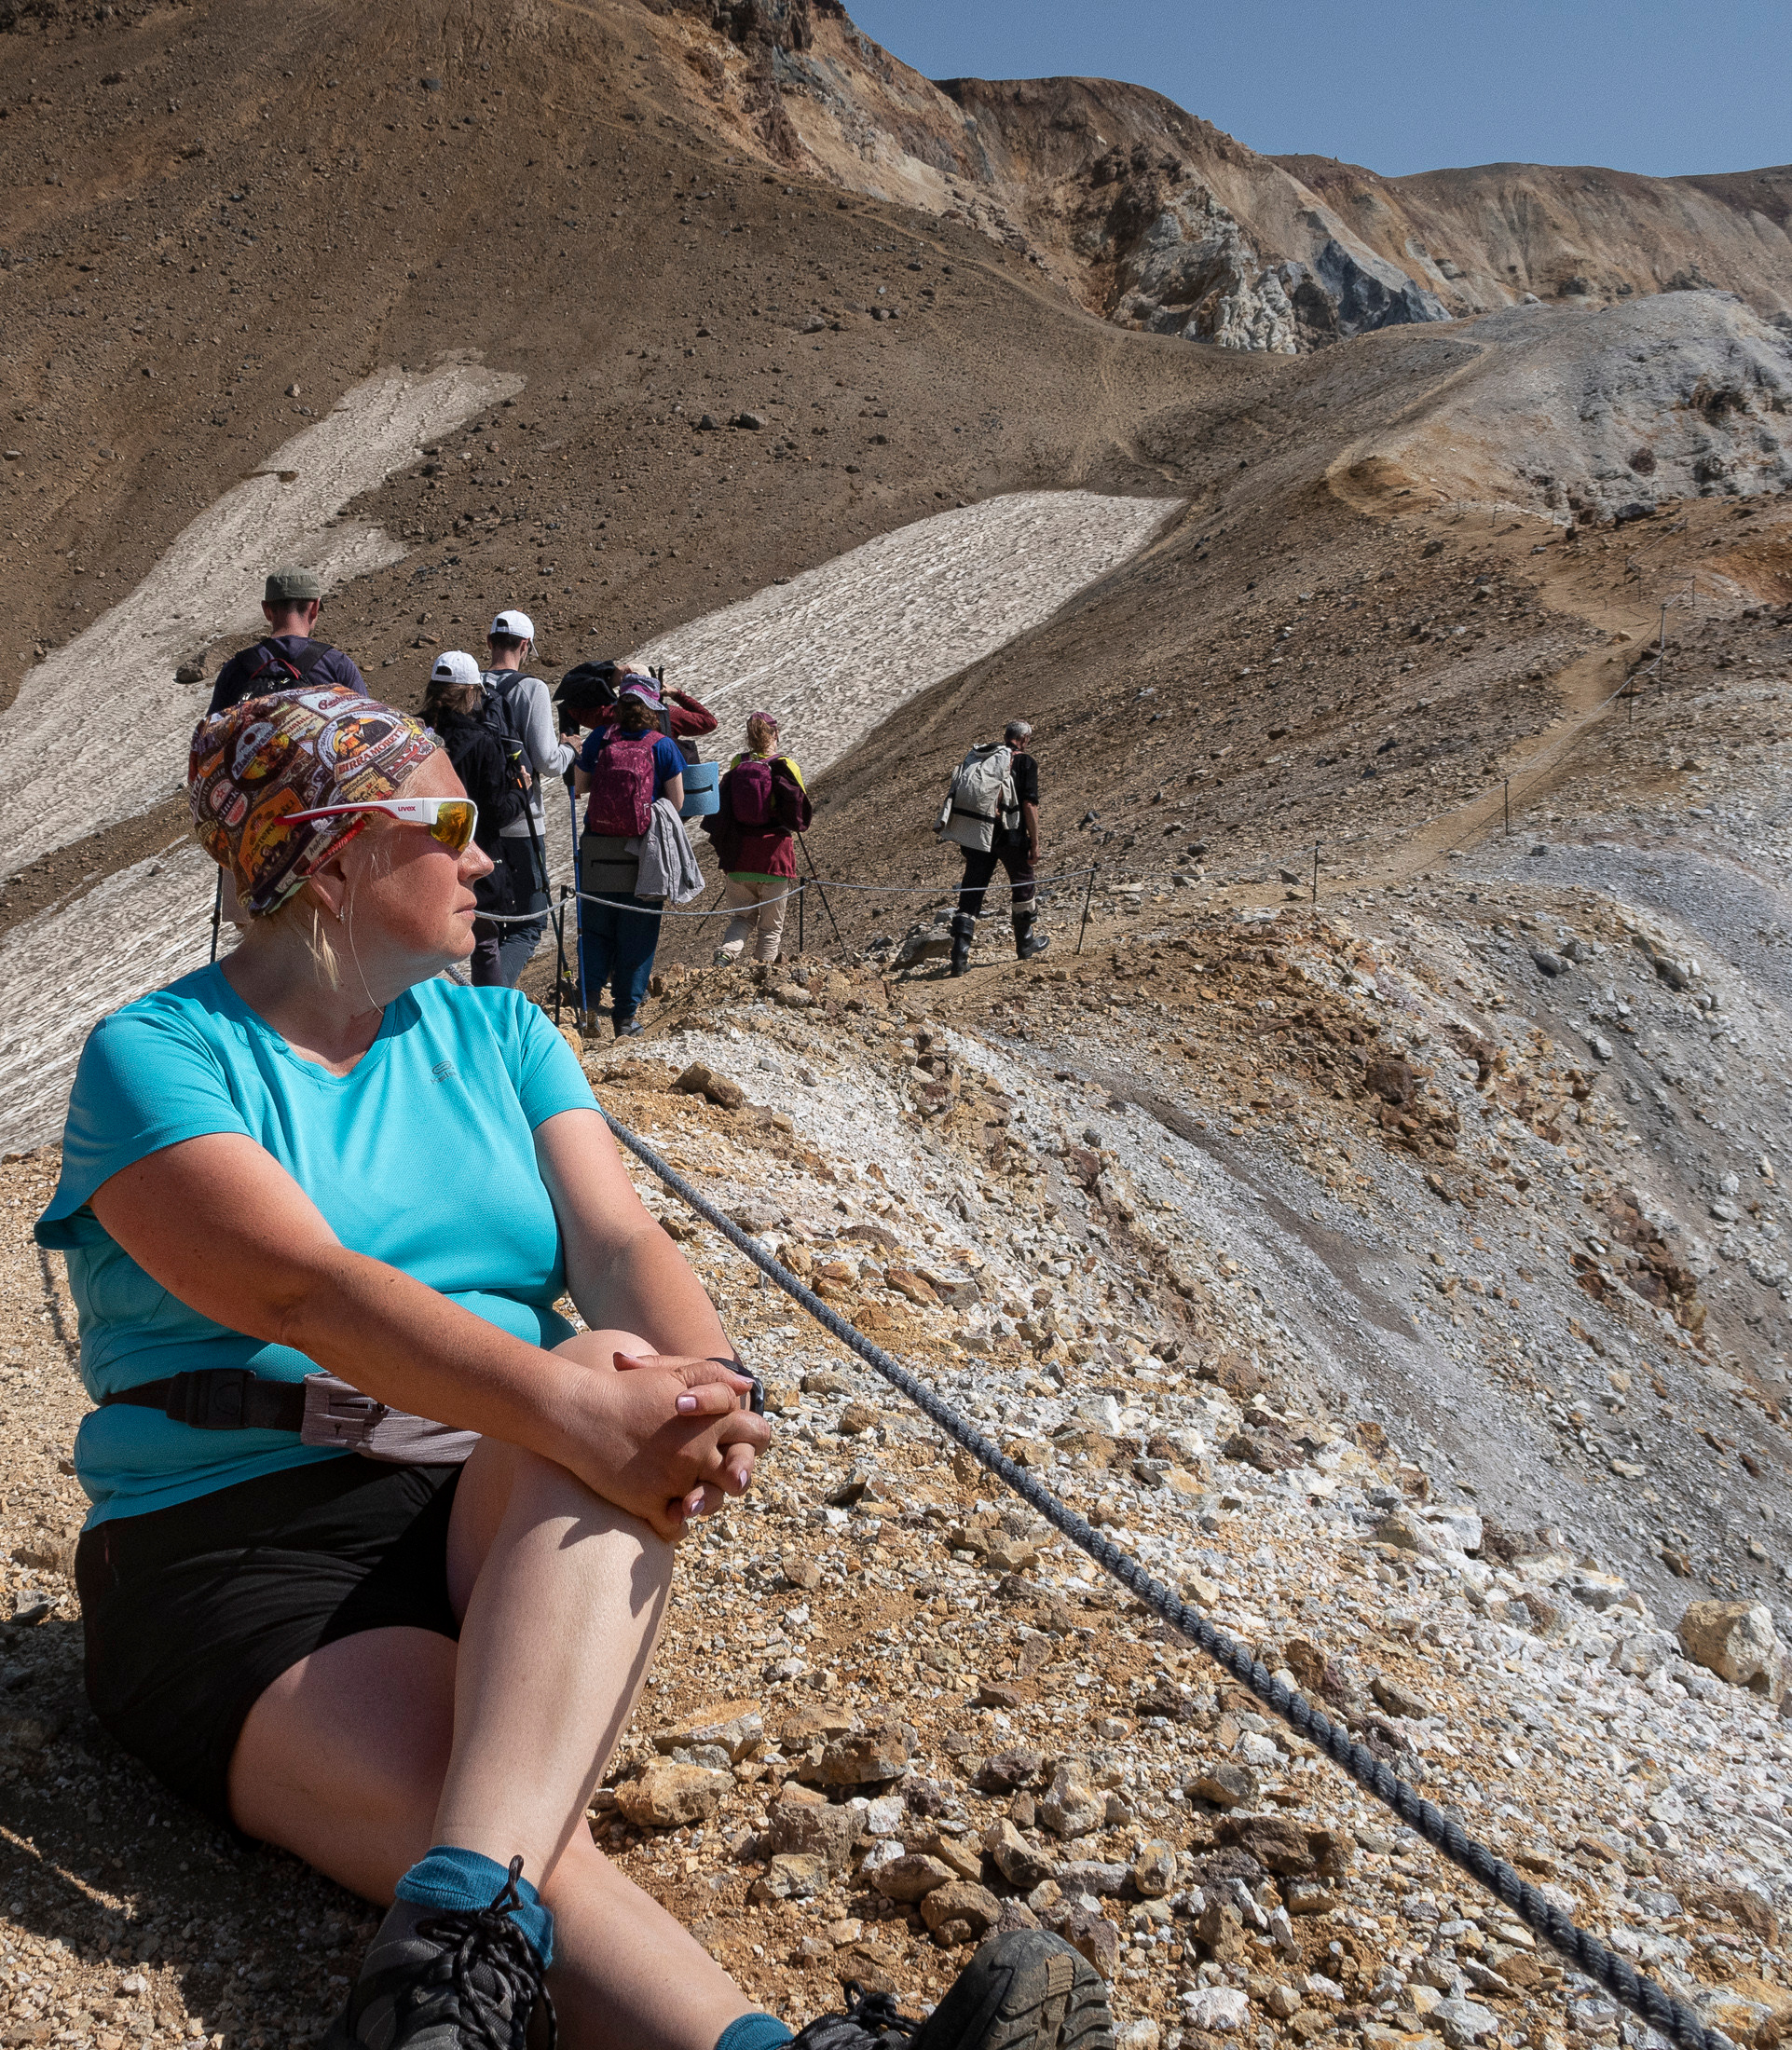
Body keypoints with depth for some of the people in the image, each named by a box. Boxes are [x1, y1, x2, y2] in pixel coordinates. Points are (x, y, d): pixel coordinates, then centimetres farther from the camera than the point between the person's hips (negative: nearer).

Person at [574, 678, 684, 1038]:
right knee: (637, 934, 7)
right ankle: (626, 1015, 10)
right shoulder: (663, 746, -6)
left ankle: (587, 1002, 8)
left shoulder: (598, 740, -1)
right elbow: (676, 802, -2)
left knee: (595, 929, 14)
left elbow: (579, 787, 8)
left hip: (598, 849, 2)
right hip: (643, 853, -2)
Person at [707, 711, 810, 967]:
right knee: (771, 926, 8)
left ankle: (724, 955, -12)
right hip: (775, 855, -3)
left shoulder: (736, 766, 2)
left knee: (743, 917, 14)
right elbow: (802, 816, -3)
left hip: (738, 855, 3)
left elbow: (719, 812, 5)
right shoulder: (785, 767, -7)